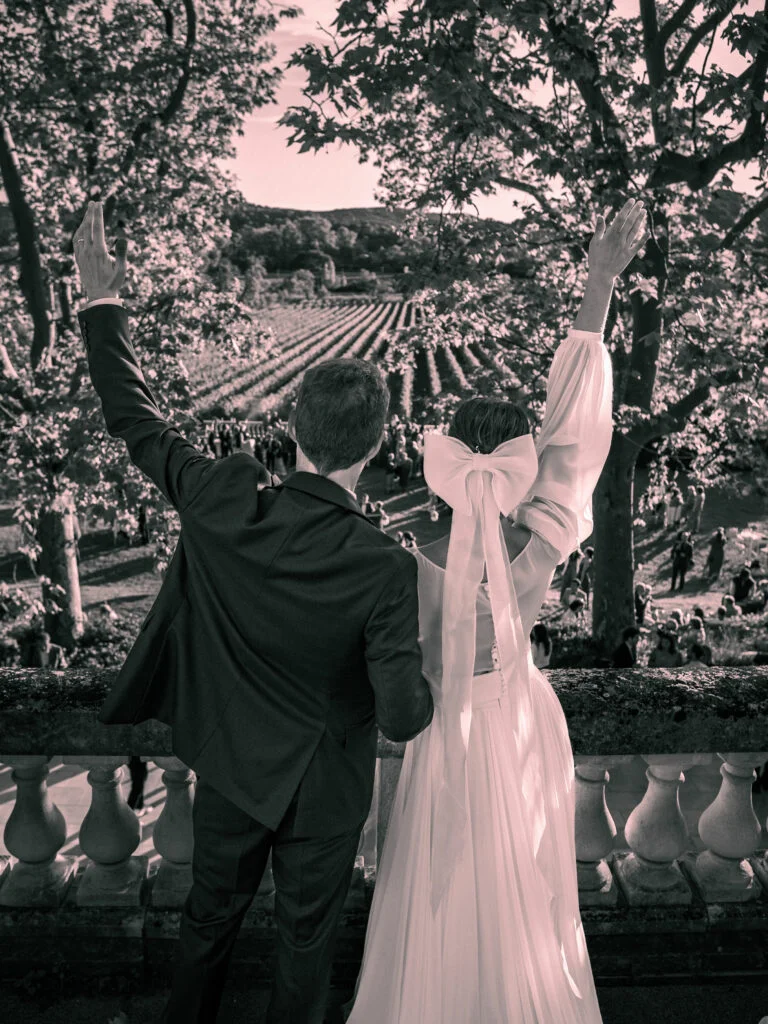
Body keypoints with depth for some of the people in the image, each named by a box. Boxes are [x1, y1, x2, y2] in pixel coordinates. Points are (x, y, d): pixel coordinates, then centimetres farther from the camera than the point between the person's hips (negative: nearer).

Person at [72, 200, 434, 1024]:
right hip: (323, 789, -3)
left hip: (227, 769, 3)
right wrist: (423, 684, -6)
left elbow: (133, 418, -12)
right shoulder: (386, 570, -31)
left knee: (211, 913, 29)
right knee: (305, 933, 24)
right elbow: (403, 718, -29)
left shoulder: (223, 508, -25)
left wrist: (102, 301, -1)